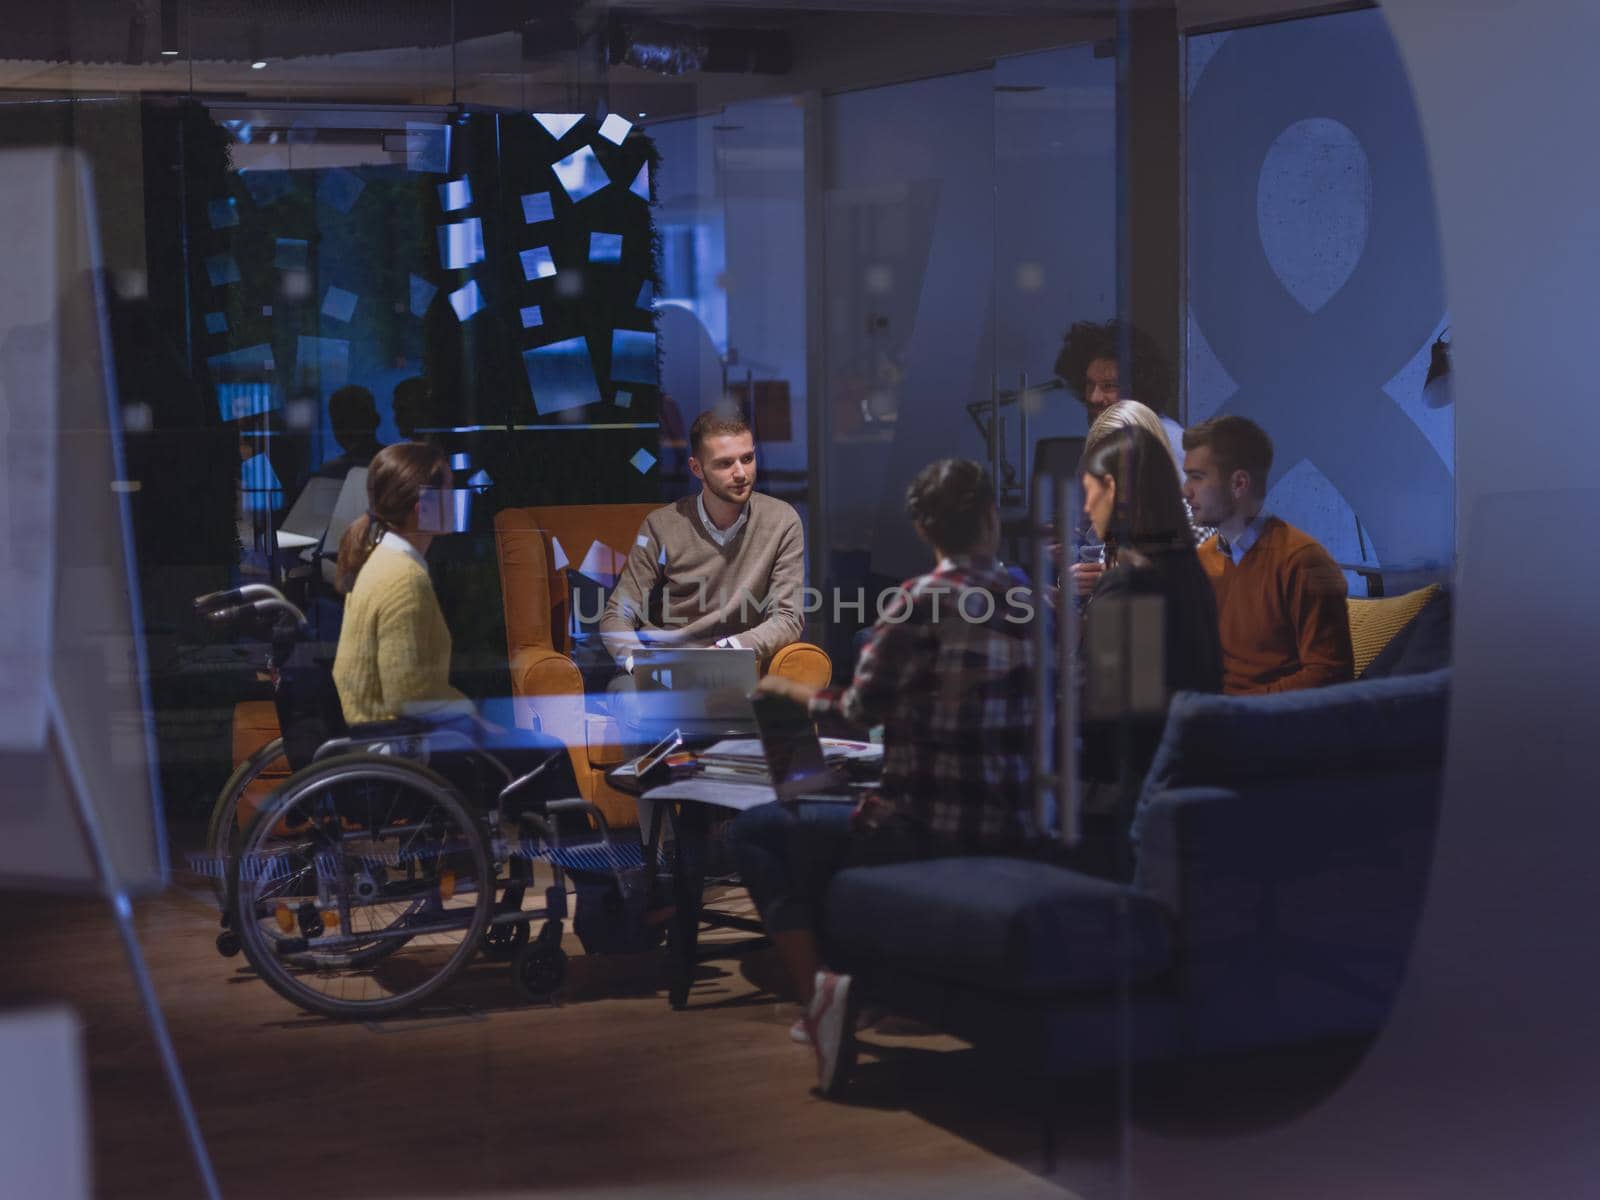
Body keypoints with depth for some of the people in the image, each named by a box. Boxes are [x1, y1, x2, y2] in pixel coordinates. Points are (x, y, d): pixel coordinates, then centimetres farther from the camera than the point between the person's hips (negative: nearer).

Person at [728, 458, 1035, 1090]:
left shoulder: (923, 598, -13)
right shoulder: (1026, 603, 5)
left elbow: (859, 711, -8)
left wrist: (789, 690, 11)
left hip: (931, 827, -7)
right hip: (1012, 828, 7)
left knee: (754, 833, 9)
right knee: (823, 822, 33)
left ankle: (816, 987, -5)